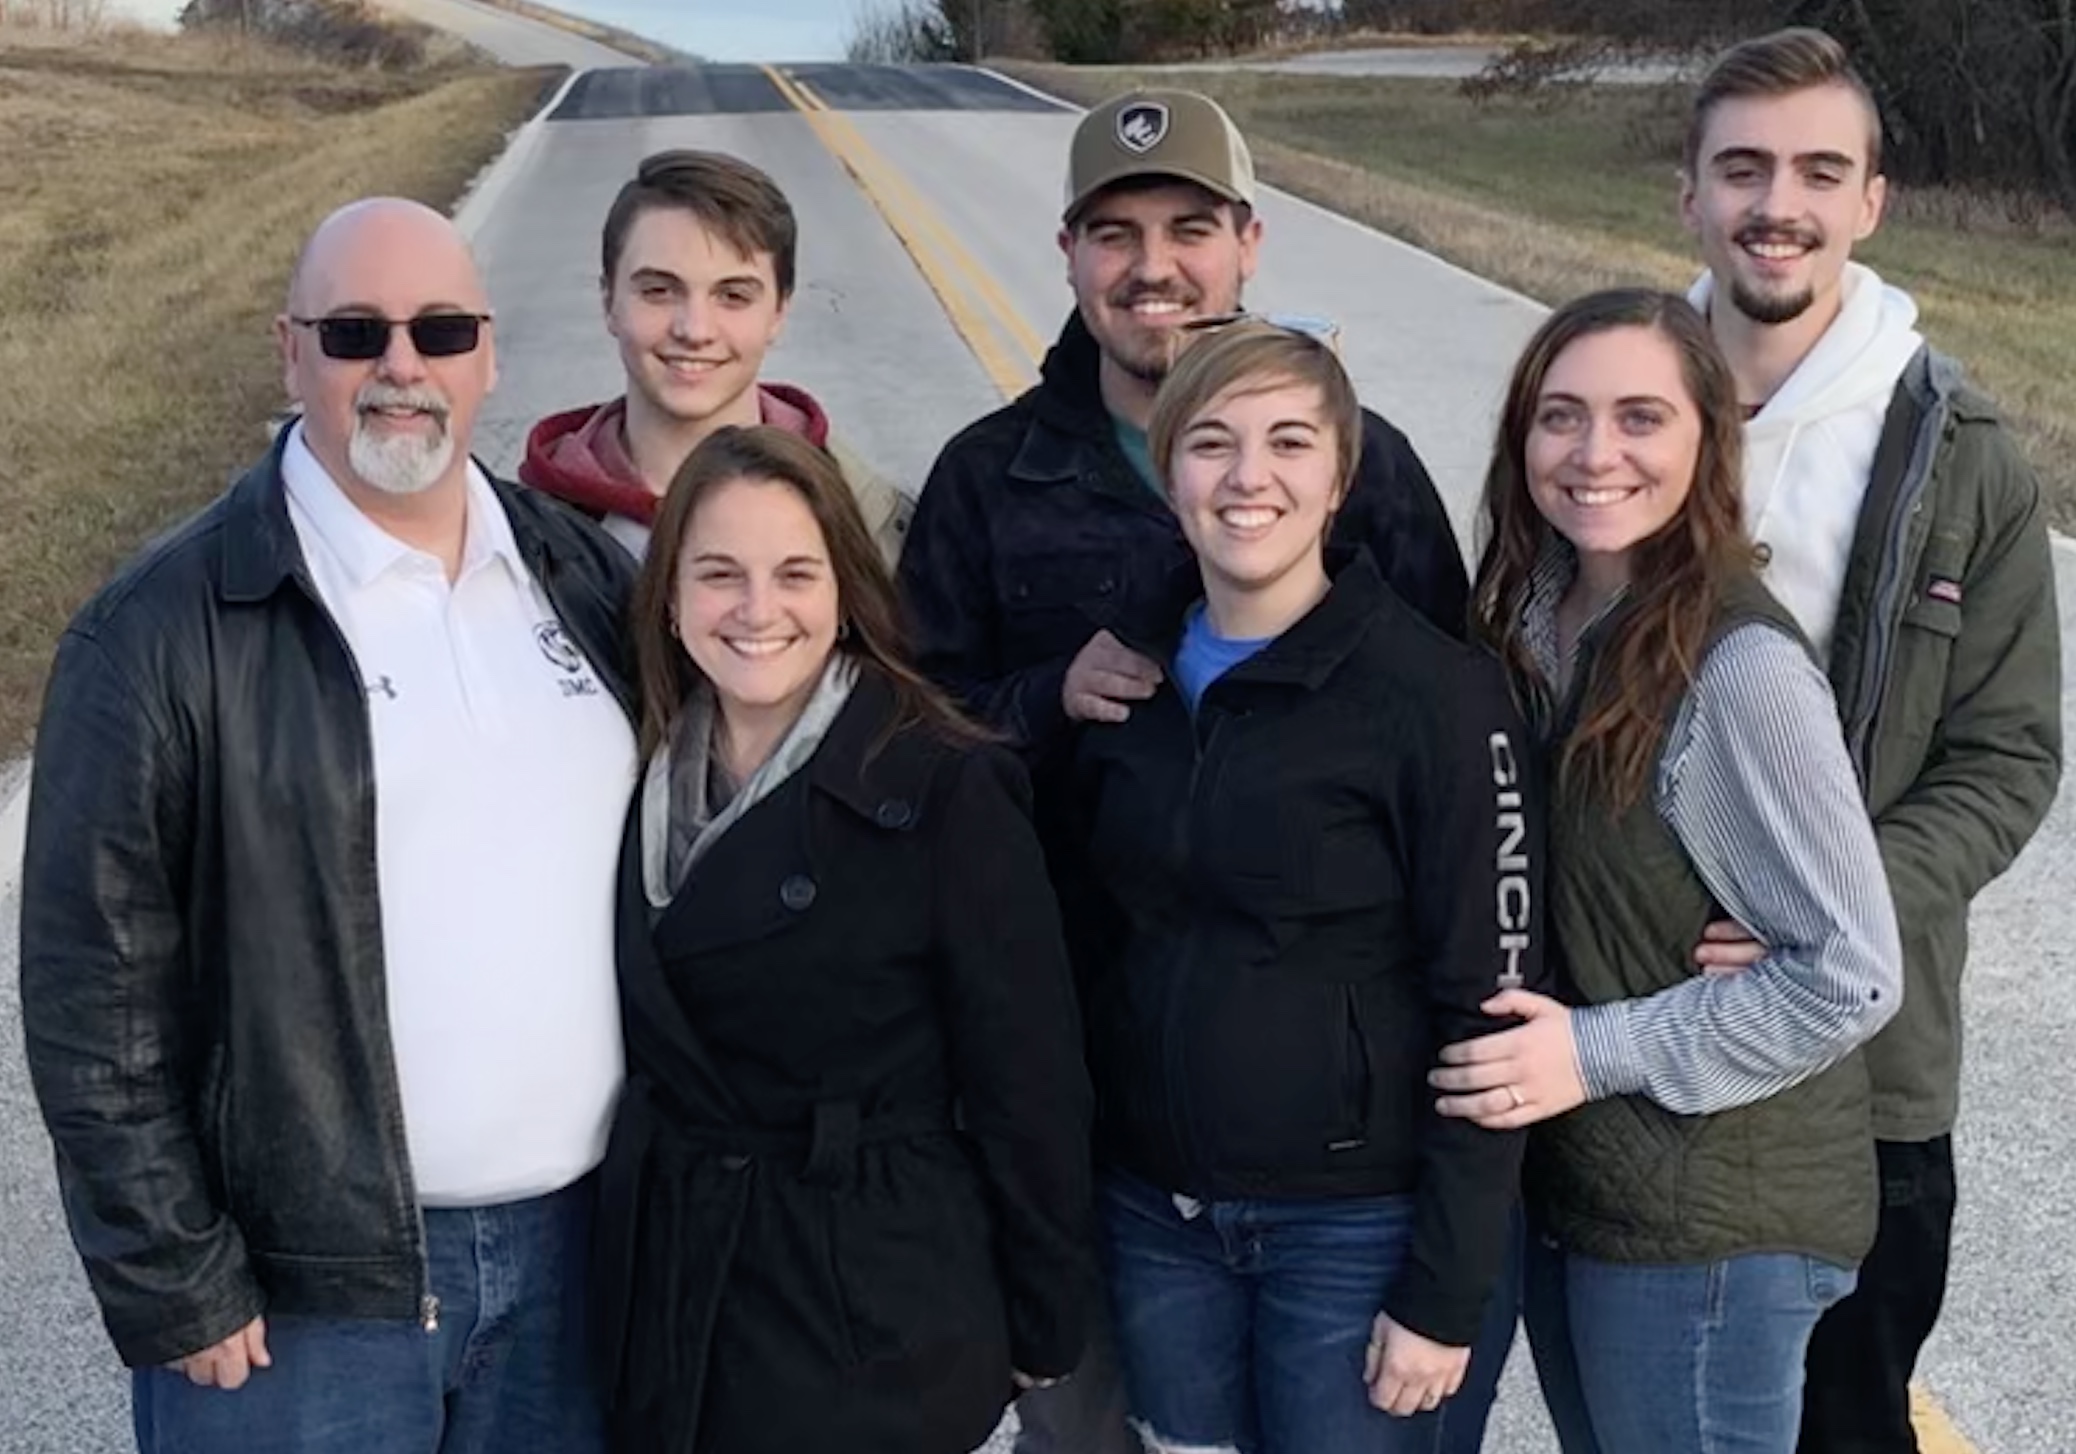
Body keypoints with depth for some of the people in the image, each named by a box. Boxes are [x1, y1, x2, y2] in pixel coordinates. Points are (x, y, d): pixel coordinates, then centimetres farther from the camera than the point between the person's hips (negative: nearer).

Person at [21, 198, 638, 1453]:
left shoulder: (582, 569, 6)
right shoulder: (162, 632, -11)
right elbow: (98, 993, -9)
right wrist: (174, 1287, -10)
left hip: (573, 1238, 5)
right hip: (301, 1288, -4)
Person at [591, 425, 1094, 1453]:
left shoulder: (944, 791, -14)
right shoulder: (643, 781, 2)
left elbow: (1026, 1085, -11)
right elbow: (645, 1050, 10)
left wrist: (1044, 1330, -7)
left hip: (878, 1327, -5)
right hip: (672, 1305, 5)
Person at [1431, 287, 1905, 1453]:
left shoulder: (1741, 666, -22)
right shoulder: (1536, 611, 0)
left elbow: (1851, 974, -20)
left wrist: (1600, 1053, -20)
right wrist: (1540, 1040, -3)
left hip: (1711, 1224, -7)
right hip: (1560, 1179, 7)